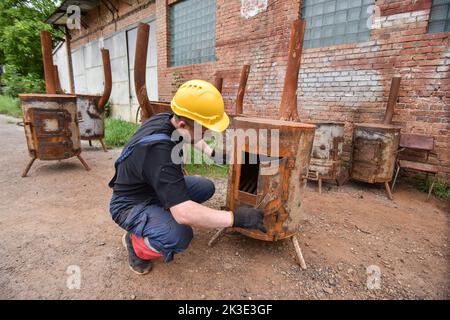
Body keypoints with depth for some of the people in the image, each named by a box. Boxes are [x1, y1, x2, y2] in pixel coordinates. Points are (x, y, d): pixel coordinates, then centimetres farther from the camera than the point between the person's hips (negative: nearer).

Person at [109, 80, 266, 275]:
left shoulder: (167, 119, -11)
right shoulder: (158, 150, -38)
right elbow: (183, 213, -42)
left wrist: (212, 152, 6)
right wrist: (236, 218, -36)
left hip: (155, 188, 8)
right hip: (131, 204, -8)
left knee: (206, 187, 3)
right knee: (179, 235, -34)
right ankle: (136, 242, -1)